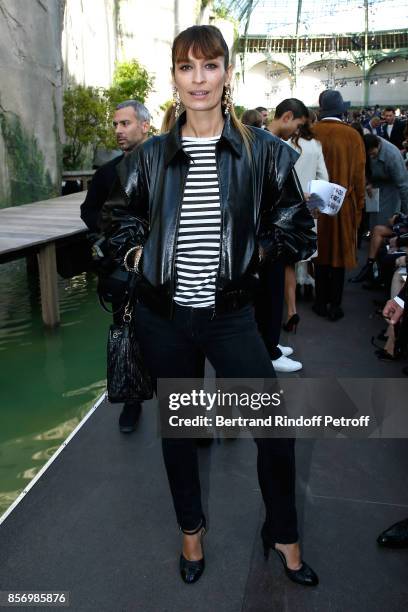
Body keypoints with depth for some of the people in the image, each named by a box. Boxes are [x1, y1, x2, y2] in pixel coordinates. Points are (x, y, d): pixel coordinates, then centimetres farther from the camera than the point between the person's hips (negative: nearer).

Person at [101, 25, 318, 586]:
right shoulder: (150, 156, 1)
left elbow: (297, 229, 6)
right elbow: (118, 221, 16)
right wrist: (140, 256, 2)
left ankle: (283, 534, 33)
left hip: (230, 314, -1)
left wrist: (252, 252, -3)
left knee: (276, 429, 3)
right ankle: (191, 528, 41)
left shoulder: (263, 151, -3)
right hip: (164, 316, 2)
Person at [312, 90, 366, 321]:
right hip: (344, 206, -1)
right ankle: (335, 306, 17)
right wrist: (359, 204, 5)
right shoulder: (353, 135, -10)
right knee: (339, 254, 10)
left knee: (320, 253, 14)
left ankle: (321, 303, 22)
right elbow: (359, 175, -6)